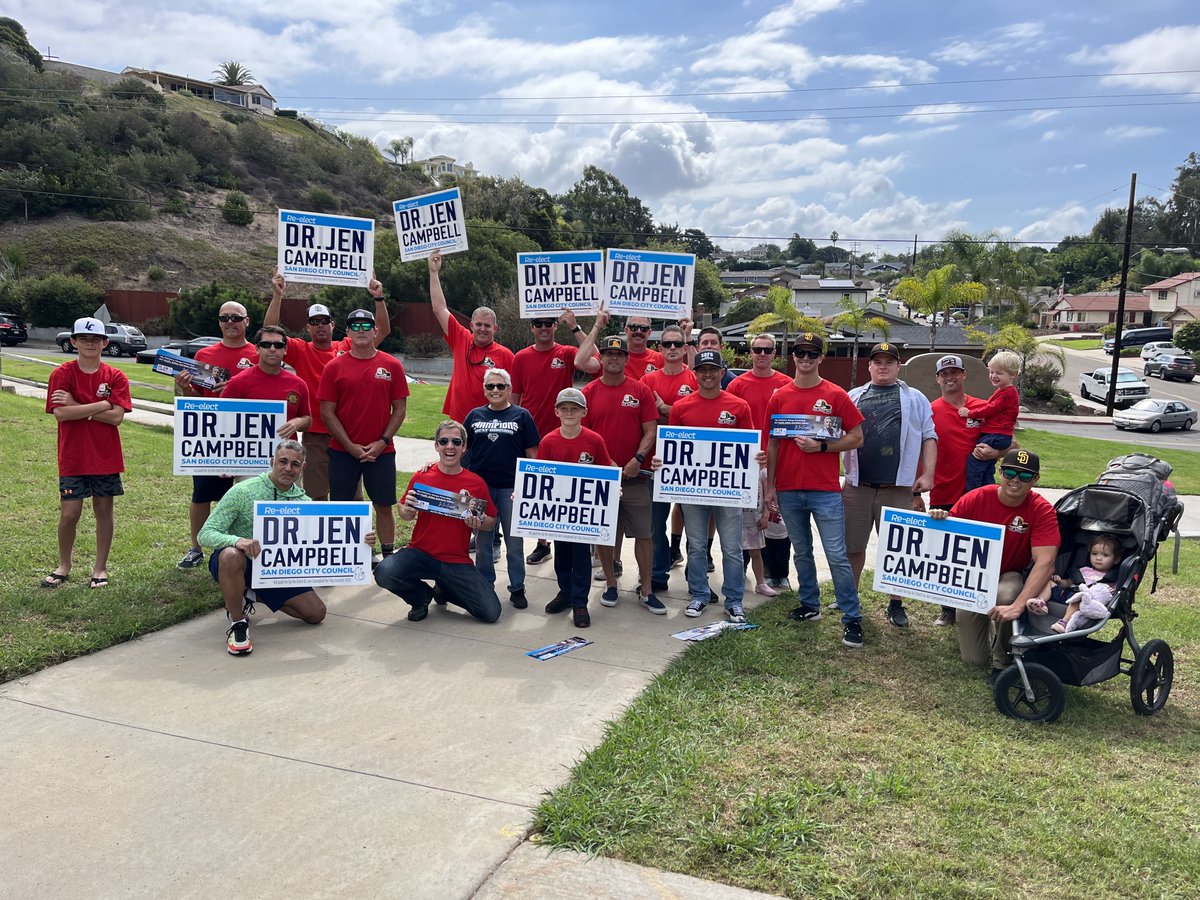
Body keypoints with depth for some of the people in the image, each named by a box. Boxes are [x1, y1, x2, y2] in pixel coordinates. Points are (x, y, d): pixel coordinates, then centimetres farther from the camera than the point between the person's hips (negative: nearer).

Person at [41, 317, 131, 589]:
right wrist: (101, 405, -15)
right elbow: (60, 414, -16)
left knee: (104, 510, 8)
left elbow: (117, 417, -12)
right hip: (72, 458, -1)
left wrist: (77, 406, -15)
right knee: (69, 513, 2)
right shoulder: (62, 374, -3)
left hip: (106, 457, 1)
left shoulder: (116, 377, -1)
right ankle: (63, 565, 23)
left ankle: (100, 567, 20)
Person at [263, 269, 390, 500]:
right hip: (315, 436, -1)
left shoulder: (348, 348, 4)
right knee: (318, 495, 7)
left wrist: (379, 298, -10)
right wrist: (277, 296, -17)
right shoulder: (301, 351, 2)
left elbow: (383, 330, 1)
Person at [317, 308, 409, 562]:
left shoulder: (392, 365, 2)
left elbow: (400, 408, 3)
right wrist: (350, 446, -8)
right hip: (342, 450, 0)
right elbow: (327, 412, -1)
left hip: (381, 450, 0)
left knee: (383, 506, 5)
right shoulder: (335, 367, 0)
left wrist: (383, 442, -7)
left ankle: (387, 557, 15)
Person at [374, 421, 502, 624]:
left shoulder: (476, 483, -3)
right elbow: (405, 514, 8)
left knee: (491, 613, -12)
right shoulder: (421, 476, -3)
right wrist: (407, 511, -15)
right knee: (384, 573, -31)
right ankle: (422, 595, 5)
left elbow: (491, 522, 8)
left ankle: (445, 590, 19)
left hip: (457, 562, 1)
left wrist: (478, 523, -14)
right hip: (420, 553, -1)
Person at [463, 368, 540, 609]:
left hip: (511, 488, -2)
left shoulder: (522, 416, 0)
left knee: (514, 542, 5)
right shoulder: (475, 415, 8)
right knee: (483, 540, 11)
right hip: (480, 487, 3)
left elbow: (532, 453, 0)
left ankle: (517, 588, 16)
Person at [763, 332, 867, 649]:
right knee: (801, 552, 14)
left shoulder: (836, 395, -1)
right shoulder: (779, 397, 7)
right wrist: (770, 487, 6)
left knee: (837, 555, -4)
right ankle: (809, 605, 29)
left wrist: (821, 446, -15)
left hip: (825, 490, -3)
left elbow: (856, 438, -1)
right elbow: (772, 444, 10)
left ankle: (852, 618, 4)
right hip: (788, 490, 3)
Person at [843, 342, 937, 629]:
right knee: (853, 547, 8)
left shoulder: (915, 399, 10)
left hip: (898, 487, -1)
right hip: (857, 486, 1)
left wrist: (927, 474, -3)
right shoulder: (853, 397, 12)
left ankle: (895, 604, 20)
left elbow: (929, 438, 7)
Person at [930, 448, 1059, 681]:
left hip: (1011, 576, -1)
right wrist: (938, 520, -34)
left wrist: (1017, 606, -43)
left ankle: (1002, 662, -12)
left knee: (1005, 595, -40)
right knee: (974, 659, -1)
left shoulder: (1042, 510, -20)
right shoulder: (975, 499, -16)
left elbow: (1045, 563, -30)